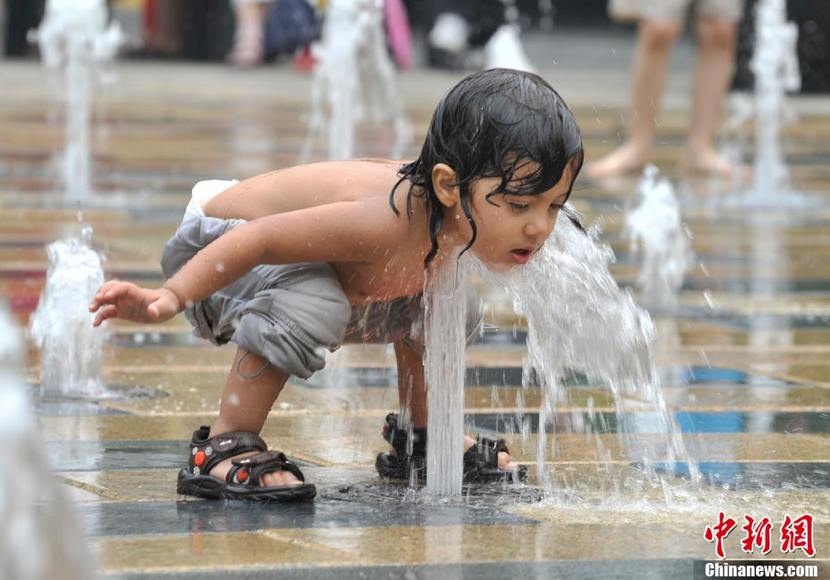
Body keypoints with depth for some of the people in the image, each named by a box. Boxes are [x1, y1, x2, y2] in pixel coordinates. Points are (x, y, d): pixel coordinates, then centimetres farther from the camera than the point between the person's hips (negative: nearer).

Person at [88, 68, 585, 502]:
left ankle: (419, 437, 28)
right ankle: (222, 450, -23)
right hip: (217, 242, -8)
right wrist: (171, 297, -45)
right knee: (310, 308, -38)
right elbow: (260, 238, -40)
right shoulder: (391, 220, -44)